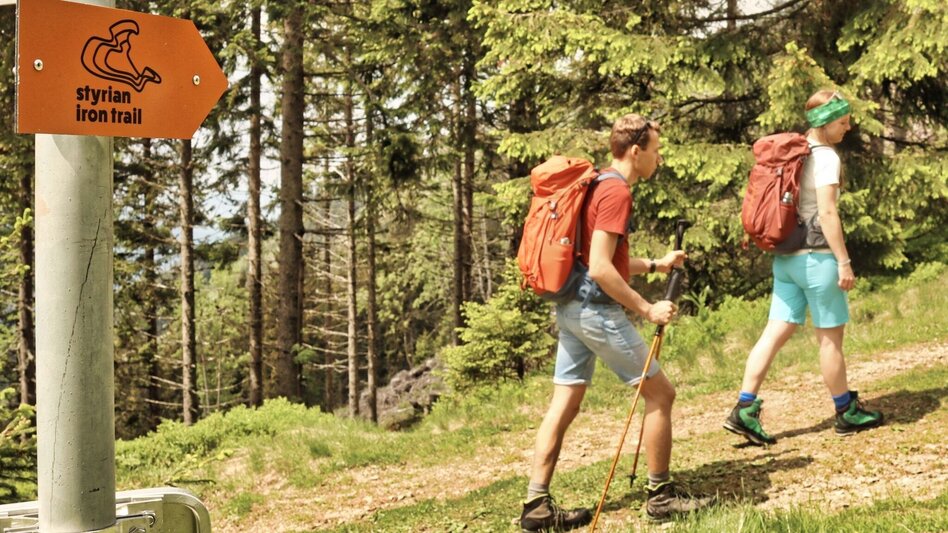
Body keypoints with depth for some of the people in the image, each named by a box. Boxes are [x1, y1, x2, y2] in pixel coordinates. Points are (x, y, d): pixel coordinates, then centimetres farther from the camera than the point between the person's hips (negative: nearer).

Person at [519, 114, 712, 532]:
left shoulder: (597, 185, 16)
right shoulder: (616, 191, -15)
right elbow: (601, 269, -23)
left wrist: (655, 264, 24)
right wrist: (647, 309, -17)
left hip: (571, 307, 10)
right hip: (598, 310, -10)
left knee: (564, 405, 8)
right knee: (660, 393, 1)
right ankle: (661, 496, 9)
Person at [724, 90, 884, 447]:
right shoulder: (826, 157, -12)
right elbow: (826, 213, -19)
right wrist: (844, 261, -16)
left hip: (786, 256, 8)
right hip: (816, 257, -8)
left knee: (776, 332, 5)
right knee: (830, 336, 5)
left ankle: (744, 410, -1)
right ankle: (846, 412, 18)